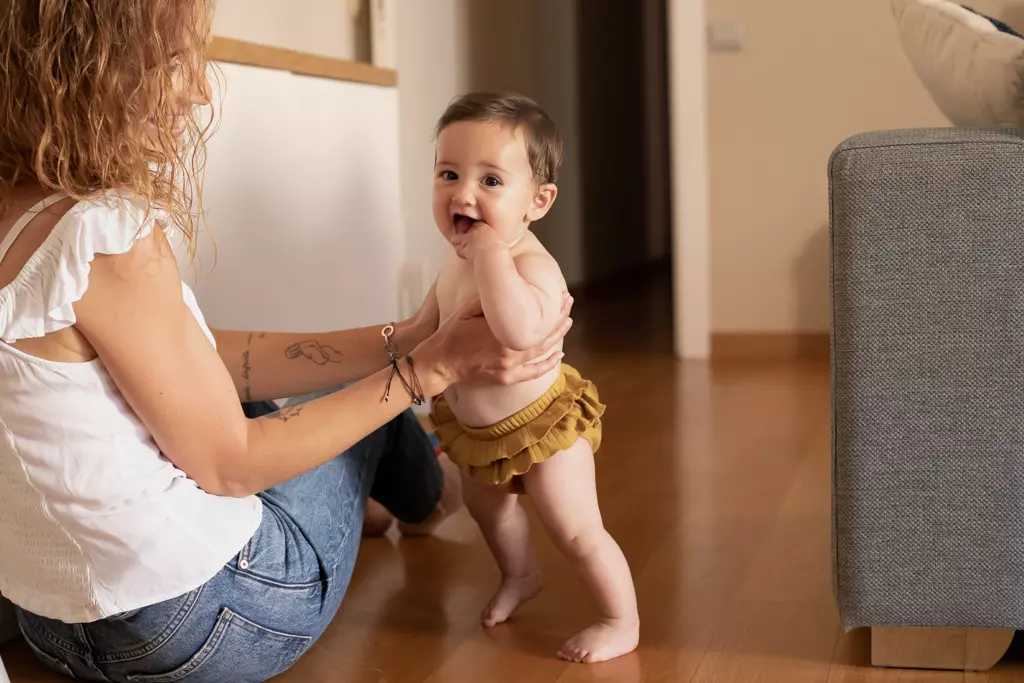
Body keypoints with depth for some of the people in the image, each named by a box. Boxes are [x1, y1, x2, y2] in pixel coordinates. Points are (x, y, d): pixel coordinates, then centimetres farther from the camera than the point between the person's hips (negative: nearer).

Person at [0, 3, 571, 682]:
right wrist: (431, 366, -14)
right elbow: (229, 464, -20)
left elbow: (213, 359, 1)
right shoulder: (108, 233, -28)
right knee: (371, 415, 19)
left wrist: (400, 339, 0)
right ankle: (431, 495, 55)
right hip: (198, 624, -7)